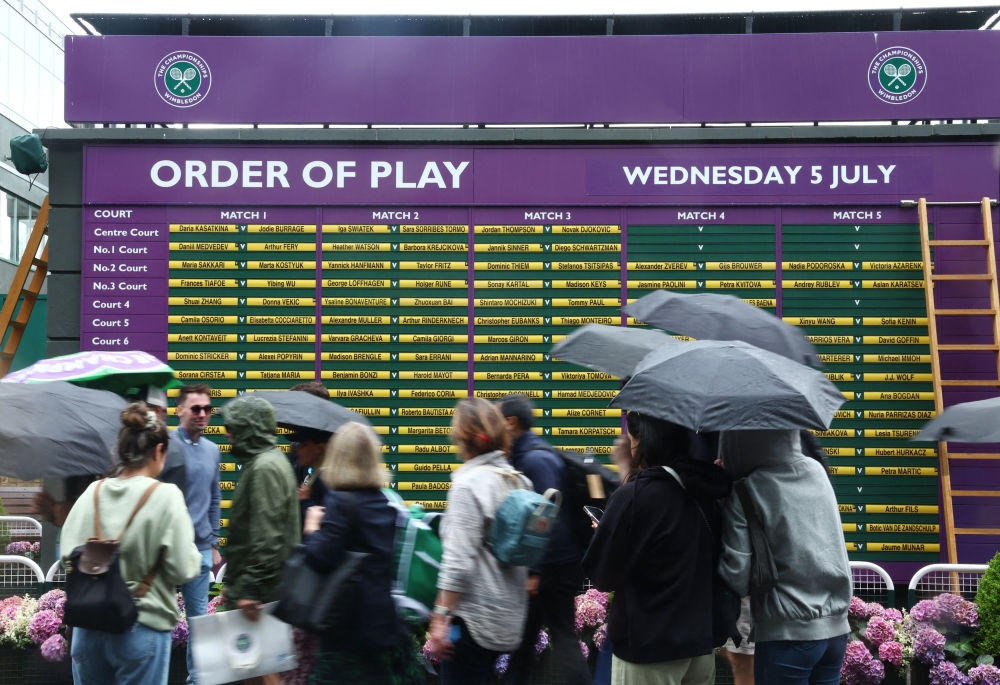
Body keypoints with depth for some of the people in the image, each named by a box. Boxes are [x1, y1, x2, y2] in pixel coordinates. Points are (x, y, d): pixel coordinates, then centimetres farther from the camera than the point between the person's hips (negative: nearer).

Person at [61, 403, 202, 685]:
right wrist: (192, 552, 7)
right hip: (141, 630, -4)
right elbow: (183, 570, -14)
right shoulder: (165, 495, -14)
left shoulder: (93, 492, -2)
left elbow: (68, 555, 1)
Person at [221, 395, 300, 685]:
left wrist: (251, 587, -23)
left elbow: (267, 537, -24)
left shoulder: (265, 467, -18)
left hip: (257, 591, -10)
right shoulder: (262, 461, 14)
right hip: (251, 585, 10)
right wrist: (236, 582, 22)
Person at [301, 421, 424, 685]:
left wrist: (312, 528, -3)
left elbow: (321, 558, -22)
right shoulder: (384, 501, 6)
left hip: (351, 617, -7)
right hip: (384, 614, 7)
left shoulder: (340, 500, -16)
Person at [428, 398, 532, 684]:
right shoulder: (519, 481, 7)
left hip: (474, 616, -8)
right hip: (509, 614, 8)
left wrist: (440, 616, -17)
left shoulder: (469, 483, -15)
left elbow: (459, 560, -20)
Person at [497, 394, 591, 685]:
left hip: (553, 568, -9)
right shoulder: (522, 456, 11)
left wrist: (537, 572, -22)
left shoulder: (536, 459, -18)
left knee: (564, 643, -3)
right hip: (539, 566, 9)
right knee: (522, 638, 16)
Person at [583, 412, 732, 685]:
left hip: (649, 645, -6)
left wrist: (605, 531, 6)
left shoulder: (634, 495, -20)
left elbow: (602, 575, -13)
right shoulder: (706, 490, 0)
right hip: (703, 637, 6)